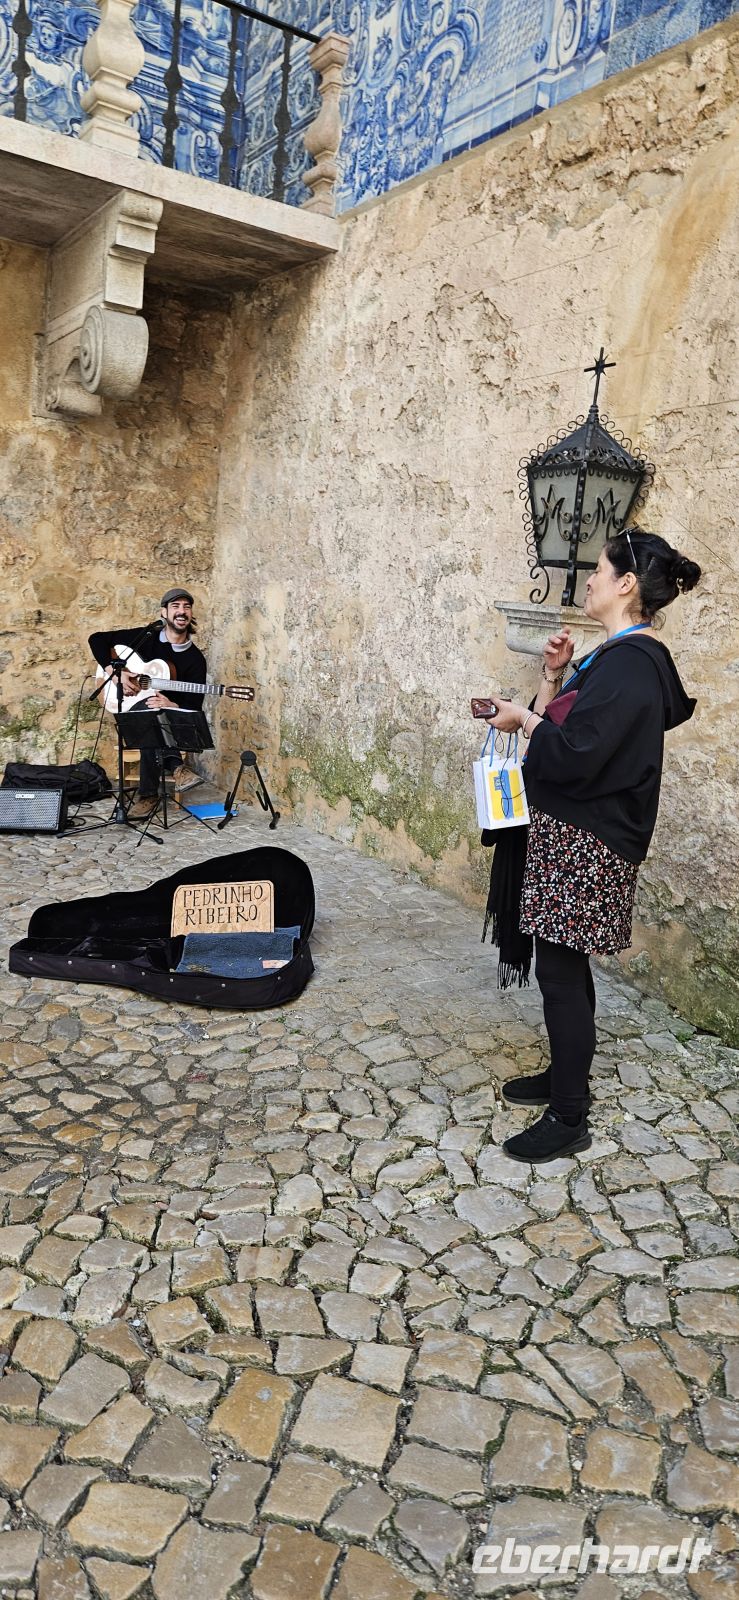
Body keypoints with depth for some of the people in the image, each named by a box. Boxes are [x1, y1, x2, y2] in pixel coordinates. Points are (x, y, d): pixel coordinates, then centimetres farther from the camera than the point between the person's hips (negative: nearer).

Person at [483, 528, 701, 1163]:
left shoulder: (629, 663, -20)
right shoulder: (619, 655, 12)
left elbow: (573, 755, -27)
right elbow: (562, 731, 14)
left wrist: (524, 719, -12)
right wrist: (556, 677, 2)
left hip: (584, 845, -10)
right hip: (568, 831, 10)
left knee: (560, 971, -1)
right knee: (564, 966, 19)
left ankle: (568, 1120, 12)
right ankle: (567, 1079, 35)